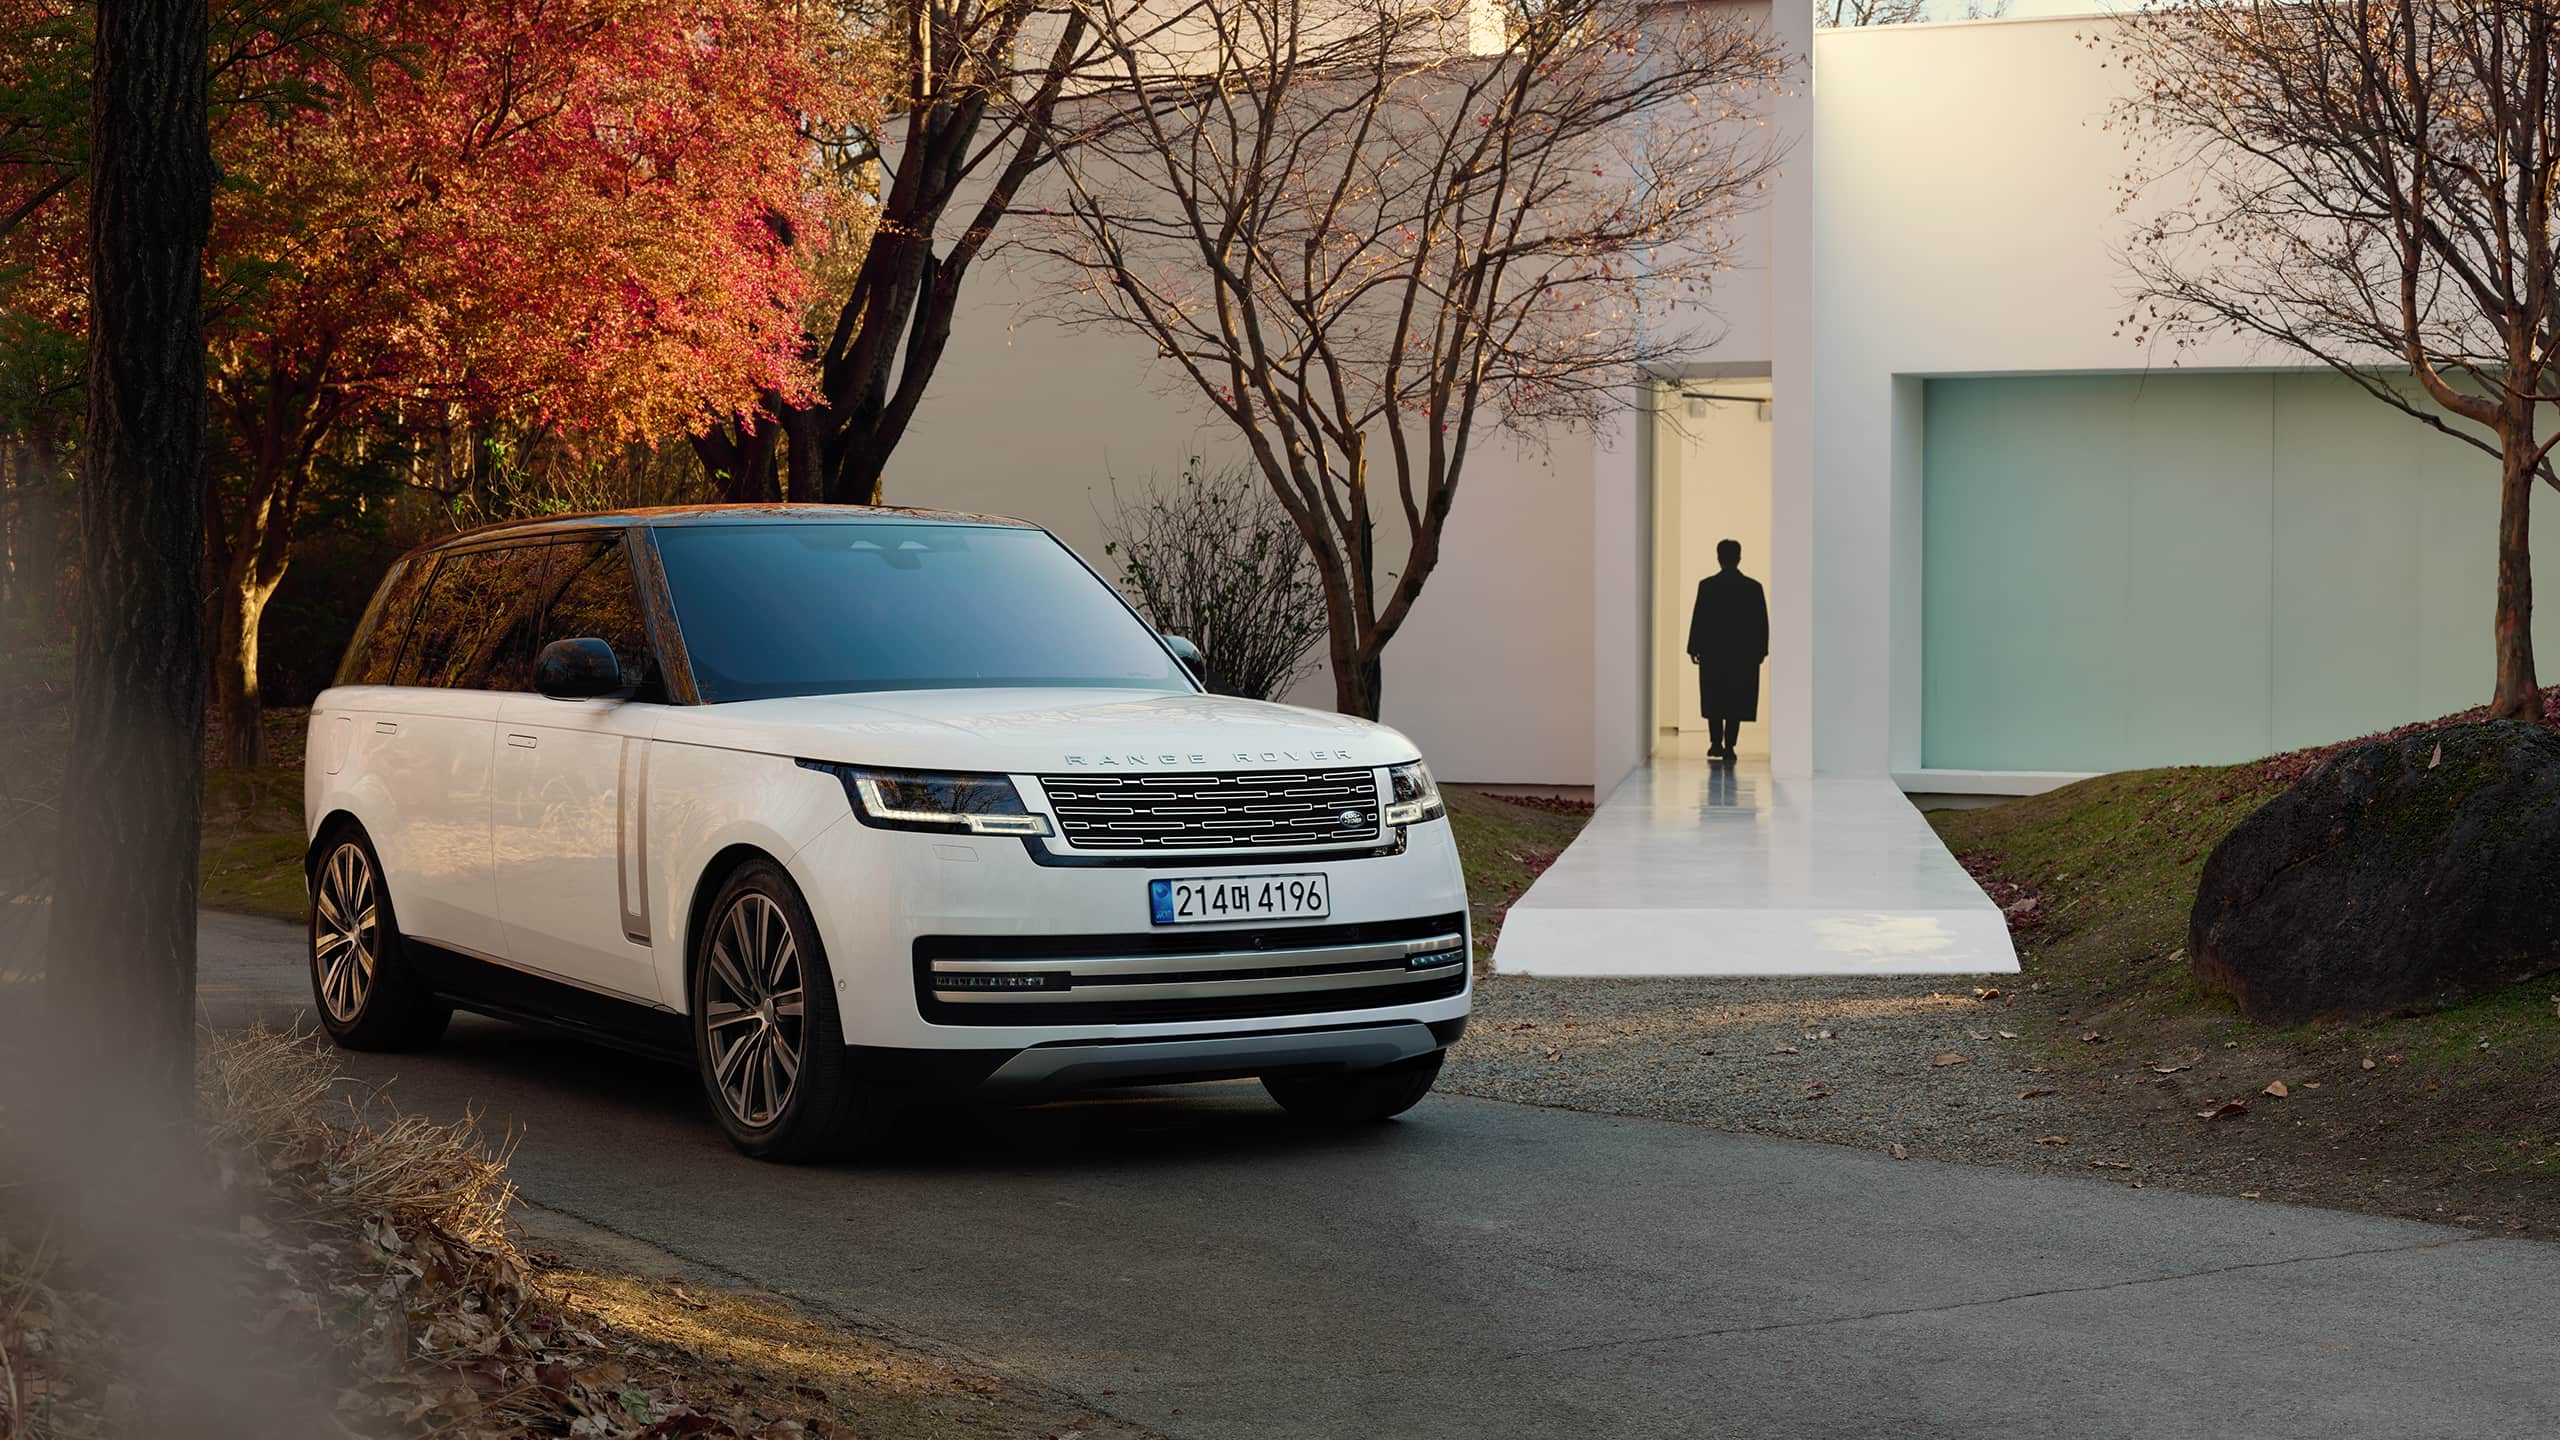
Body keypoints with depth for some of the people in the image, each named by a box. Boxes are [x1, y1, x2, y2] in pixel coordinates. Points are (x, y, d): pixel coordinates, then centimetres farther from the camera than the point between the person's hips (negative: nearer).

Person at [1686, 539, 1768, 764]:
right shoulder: (1754, 587, -1)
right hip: (1744, 654, 1)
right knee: (1736, 703, 3)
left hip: (1713, 653, -1)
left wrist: (1694, 649, 3)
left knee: (1714, 701, 11)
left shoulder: (1707, 586, -6)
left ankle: (1716, 743, 7)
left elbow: (1698, 619, -5)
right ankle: (1729, 746, -1)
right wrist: (1761, 650, 10)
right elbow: (1763, 622, 2)